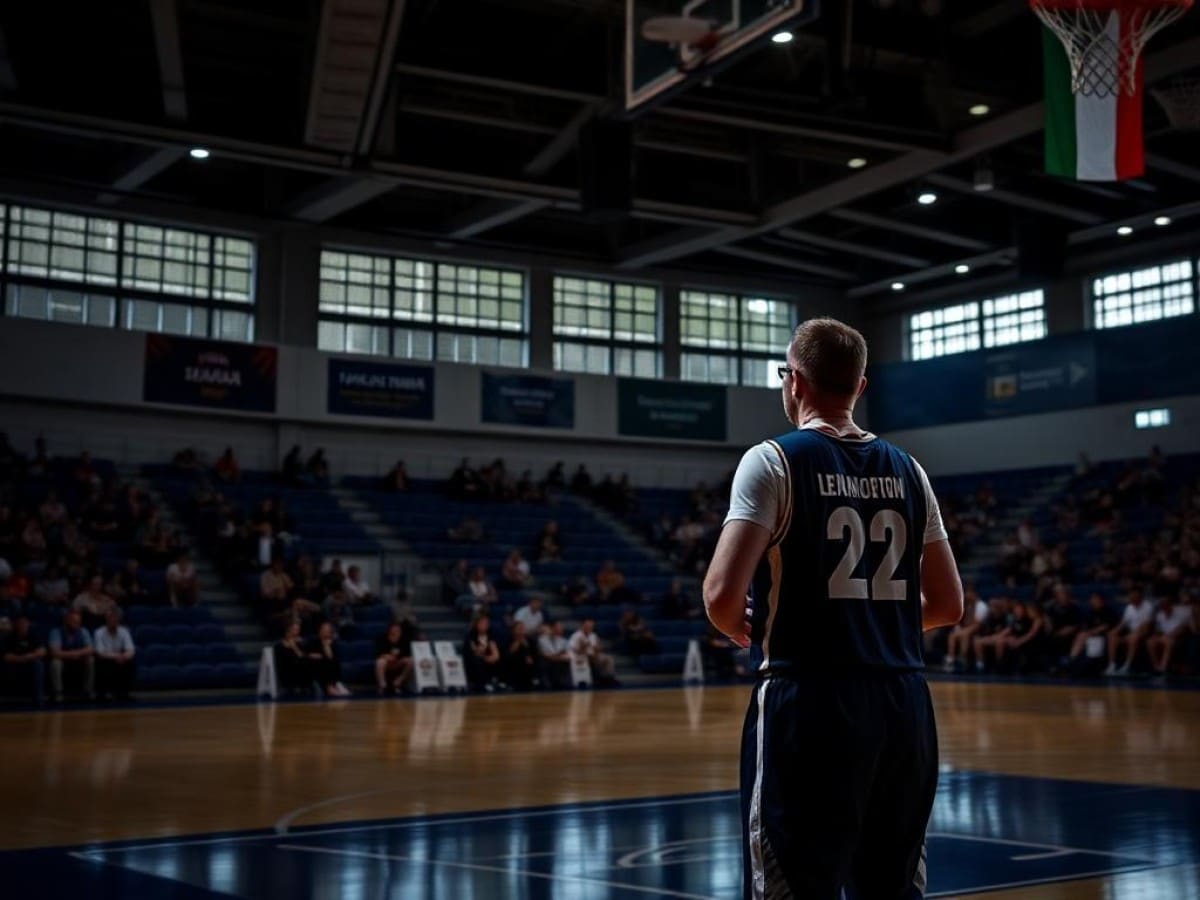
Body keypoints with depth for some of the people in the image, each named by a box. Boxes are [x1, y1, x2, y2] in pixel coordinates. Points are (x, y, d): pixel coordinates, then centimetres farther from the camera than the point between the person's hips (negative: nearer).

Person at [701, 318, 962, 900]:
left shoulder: (774, 461, -6)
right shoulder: (907, 471, 11)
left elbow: (722, 596, -15)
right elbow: (948, 605, 15)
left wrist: (745, 632, 6)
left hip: (810, 701, -6)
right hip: (903, 702, 6)